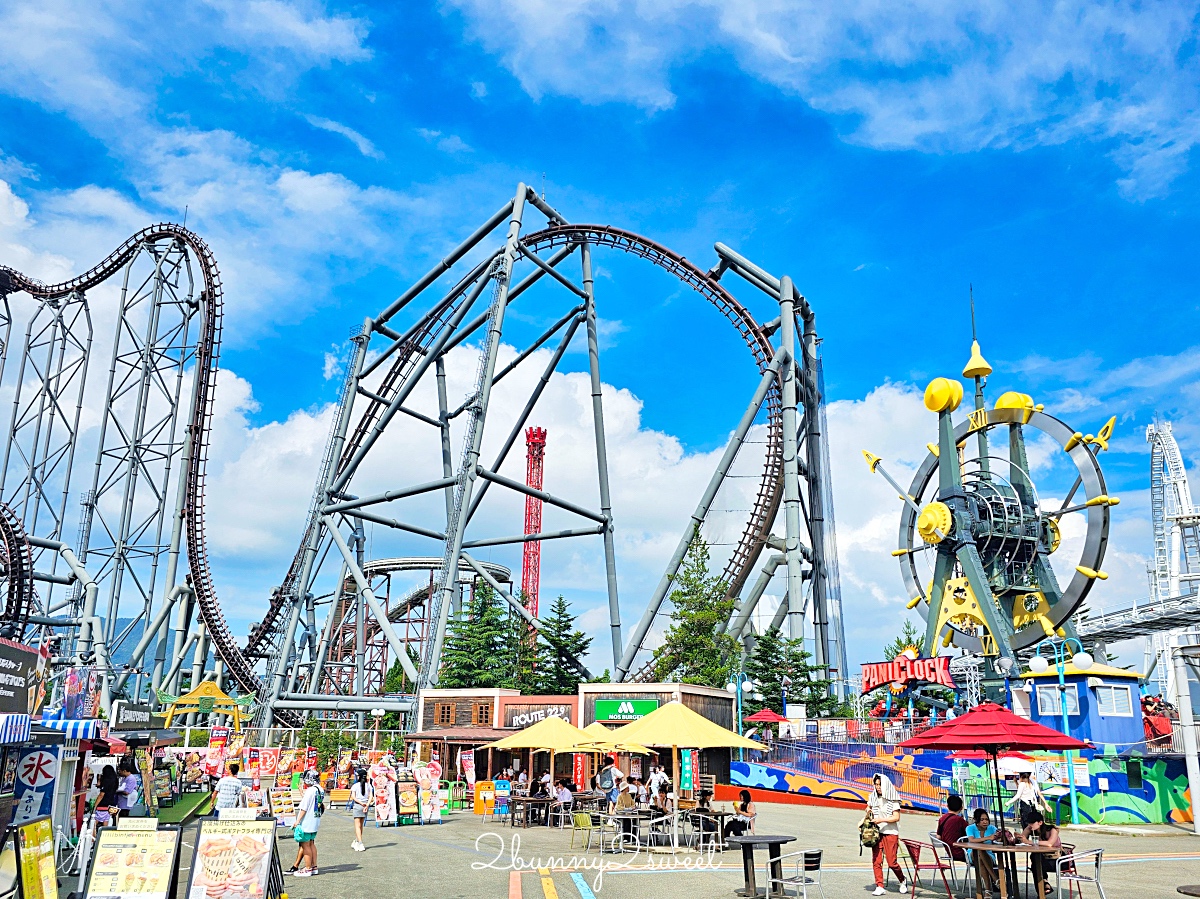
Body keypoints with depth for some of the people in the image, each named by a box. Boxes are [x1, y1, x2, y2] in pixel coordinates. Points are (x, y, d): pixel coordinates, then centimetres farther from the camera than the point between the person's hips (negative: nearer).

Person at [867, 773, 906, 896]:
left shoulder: (893, 799, -5)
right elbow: (869, 807, 27)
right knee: (876, 860, -4)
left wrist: (881, 820, -19)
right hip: (877, 832, 4)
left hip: (890, 832, -4)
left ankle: (902, 881, 23)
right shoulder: (873, 797, 10)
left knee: (891, 862, -3)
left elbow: (896, 817, -8)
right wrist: (868, 810, 3)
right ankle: (879, 887, 3)